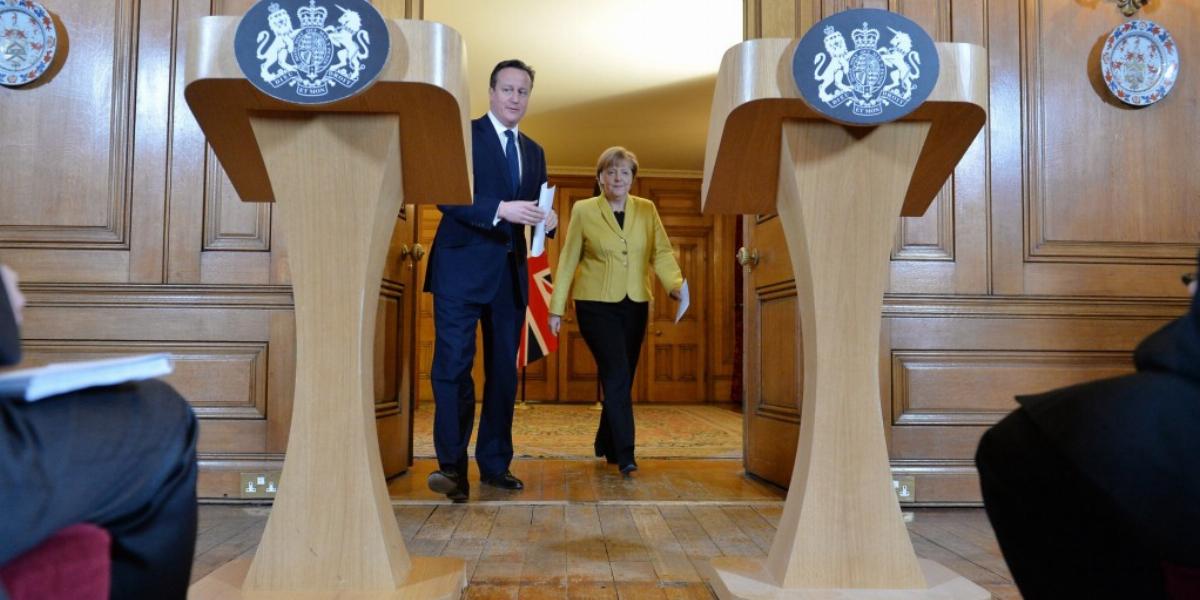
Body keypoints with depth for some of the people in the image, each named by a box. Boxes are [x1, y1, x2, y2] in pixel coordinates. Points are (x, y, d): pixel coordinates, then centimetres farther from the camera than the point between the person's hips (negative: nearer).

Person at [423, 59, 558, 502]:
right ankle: (451, 465, 2)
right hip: (463, 269, -6)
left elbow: (535, 207, 16)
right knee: (453, 366, -6)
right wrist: (500, 209, -25)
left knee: (504, 370, 9)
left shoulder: (534, 152, 18)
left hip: (511, 273, 6)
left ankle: (494, 463, 20)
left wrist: (547, 220, -7)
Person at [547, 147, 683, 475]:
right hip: (596, 304, -3)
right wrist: (556, 308, 0)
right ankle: (624, 454, -7)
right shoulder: (583, 210, 0)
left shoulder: (647, 210, 7)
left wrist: (676, 285, -20)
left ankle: (606, 445, 28)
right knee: (617, 375, -13)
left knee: (622, 378, 10)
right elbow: (568, 260, 1)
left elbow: (662, 252, -1)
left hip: (635, 305, 4)